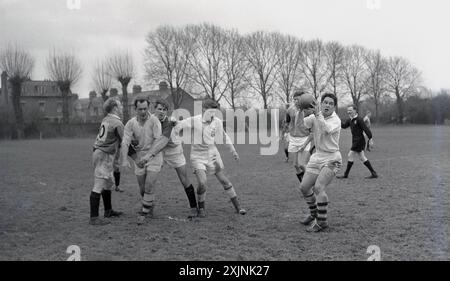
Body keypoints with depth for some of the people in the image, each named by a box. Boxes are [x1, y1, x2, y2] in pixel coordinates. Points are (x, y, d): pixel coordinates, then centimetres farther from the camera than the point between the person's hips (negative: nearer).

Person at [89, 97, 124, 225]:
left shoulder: (106, 119, 9)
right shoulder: (117, 123, -16)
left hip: (98, 152, 10)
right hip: (104, 156, -10)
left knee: (108, 183, 21)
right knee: (98, 187, -8)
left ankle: (108, 211, 34)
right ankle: (94, 218, -7)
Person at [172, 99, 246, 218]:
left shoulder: (217, 122, -6)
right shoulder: (194, 121, -18)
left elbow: (224, 136, 9)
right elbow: (178, 126, -7)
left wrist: (233, 151, 13)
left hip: (212, 154, 3)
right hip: (198, 156, -3)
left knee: (224, 180, 4)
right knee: (203, 182, -19)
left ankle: (238, 206, 16)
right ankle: (201, 208, 5)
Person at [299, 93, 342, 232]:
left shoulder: (335, 120, -13)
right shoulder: (314, 117, 3)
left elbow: (326, 129, -33)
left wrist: (318, 115, -37)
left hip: (331, 159, -6)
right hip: (317, 157, 7)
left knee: (318, 187, -21)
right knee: (304, 187, 9)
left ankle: (322, 222, -10)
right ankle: (314, 214, 32)